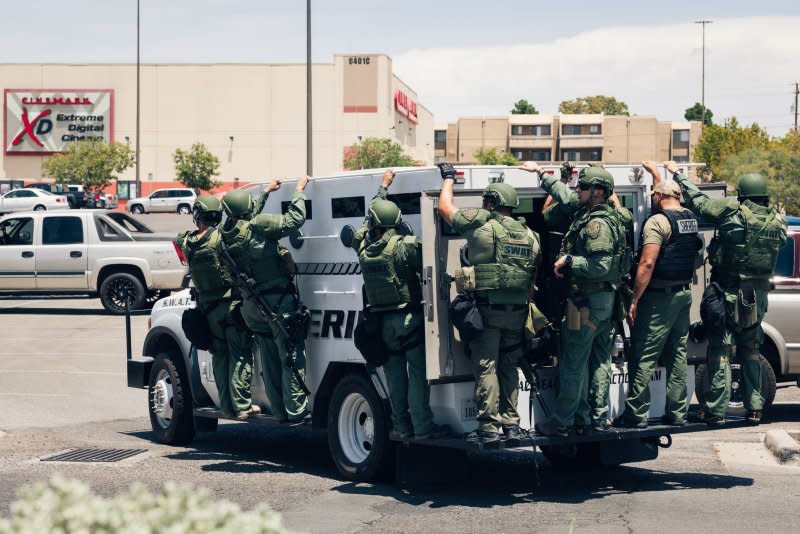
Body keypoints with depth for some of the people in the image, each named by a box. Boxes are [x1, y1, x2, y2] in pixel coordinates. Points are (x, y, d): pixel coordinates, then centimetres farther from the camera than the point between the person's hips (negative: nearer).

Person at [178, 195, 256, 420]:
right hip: (231, 304, -5)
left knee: (220, 355, 15)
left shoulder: (187, 243, -1)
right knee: (240, 355, 0)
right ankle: (241, 405, -4)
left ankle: (226, 405, 14)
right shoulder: (222, 237, -16)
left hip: (207, 307, 5)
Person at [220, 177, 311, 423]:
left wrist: (266, 192, 30)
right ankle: (295, 410, -3)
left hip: (251, 306, 7)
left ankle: (279, 411, 20)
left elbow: (249, 218, 23)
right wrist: (299, 190, -4)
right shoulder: (258, 226, -17)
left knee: (270, 361, 15)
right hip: (278, 301, -7)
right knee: (291, 357, -1)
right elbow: (294, 220, -18)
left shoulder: (226, 235, 4)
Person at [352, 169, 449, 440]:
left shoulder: (363, 247, 2)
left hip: (382, 321, 5)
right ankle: (422, 427, -4)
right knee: (419, 372, -2)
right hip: (409, 319, -5)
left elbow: (368, 221, 18)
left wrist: (383, 187, 27)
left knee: (394, 374, 11)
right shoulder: (405, 246, -15)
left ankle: (401, 426, 14)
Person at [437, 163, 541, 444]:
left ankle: (489, 427, -5)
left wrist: (449, 178, 21)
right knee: (508, 367, 14)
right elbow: (533, 278, 14)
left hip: (487, 309, -5)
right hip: (516, 313, 6)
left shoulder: (480, 223, -6)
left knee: (486, 368, -3)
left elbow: (445, 208, 6)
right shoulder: (530, 235, 12)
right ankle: (512, 425, 15)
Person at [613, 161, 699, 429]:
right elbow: (671, 195, 34)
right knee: (677, 354, 12)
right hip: (684, 293, 8)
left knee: (643, 356, -5)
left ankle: (636, 414, -5)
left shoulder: (658, 221, -13)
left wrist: (635, 300, -17)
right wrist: (655, 172, 46)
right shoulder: (690, 218, 10)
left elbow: (647, 264, -20)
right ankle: (677, 412, 14)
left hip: (660, 296, -8)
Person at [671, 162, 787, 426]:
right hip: (758, 294, 5)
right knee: (751, 351, 16)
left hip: (730, 292, -5)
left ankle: (715, 409, 0)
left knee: (720, 351, 0)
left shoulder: (731, 210, -12)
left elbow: (698, 200, -6)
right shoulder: (778, 221, 2)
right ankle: (754, 408, 18)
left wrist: (677, 174, 7)